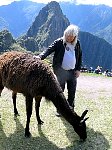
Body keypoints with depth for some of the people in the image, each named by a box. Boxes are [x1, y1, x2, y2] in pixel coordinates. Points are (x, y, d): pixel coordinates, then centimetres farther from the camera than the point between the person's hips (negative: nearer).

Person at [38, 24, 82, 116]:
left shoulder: (77, 43, 5)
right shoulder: (59, 42, -7)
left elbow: (80, 56, 14)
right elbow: (49, 50, -18)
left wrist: (78, 69, 6)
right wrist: (40, 57, -36)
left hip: (73, 71, 4)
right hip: (61, 71, -3)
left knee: (72, 92, 9)